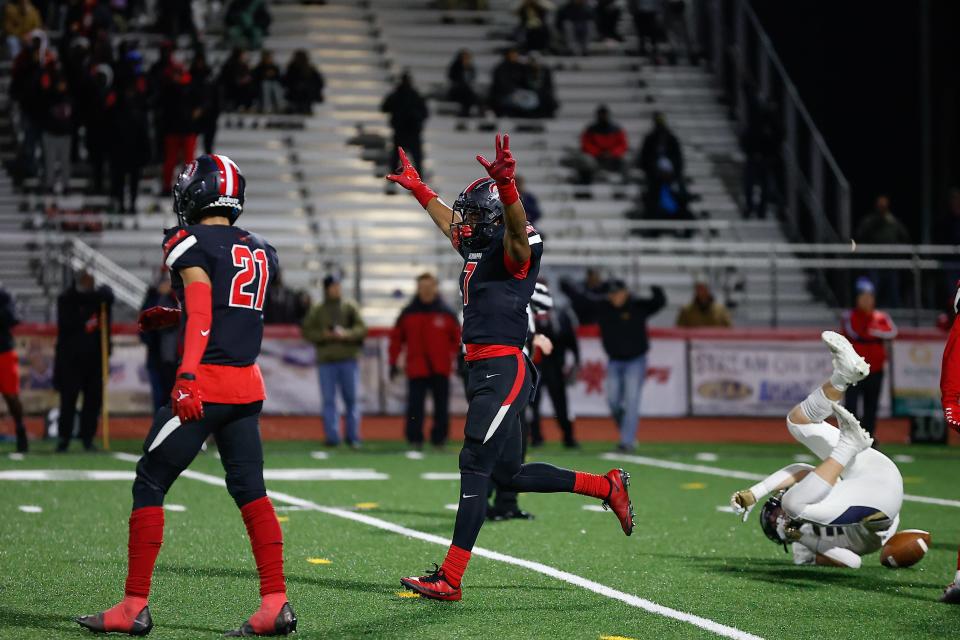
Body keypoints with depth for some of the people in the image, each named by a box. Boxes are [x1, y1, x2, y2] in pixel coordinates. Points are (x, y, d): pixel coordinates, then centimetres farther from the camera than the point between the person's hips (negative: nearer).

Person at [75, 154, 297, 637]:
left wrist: (188, 374, -29)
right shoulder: (260, 251, 15)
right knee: (251, 490, 8)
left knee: (149, 485, 1)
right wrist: (172, 319, 32)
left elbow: (201, 313, -19)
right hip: (249, 385, 7)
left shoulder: (191, 243, -7)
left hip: (205, 382, -7)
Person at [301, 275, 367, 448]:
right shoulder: (316, 310, 7)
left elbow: (362, 328, 0)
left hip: (349, 358, 0)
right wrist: (323, 335, -13)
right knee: (329, 400, 0)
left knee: (352, 399, 1)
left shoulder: (350, 307, 7)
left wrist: (346, 334, -17)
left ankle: (353, 436, 7)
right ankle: (332, 436, 4)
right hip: (326, 360, 0)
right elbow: (306, 331, 4)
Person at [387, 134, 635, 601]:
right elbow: (448, 221, 36)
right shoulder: (476, 251, 16)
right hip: (482, 370, 10)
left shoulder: (512, 251, -10)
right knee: (508, 474, 15)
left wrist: (505, 186, -52)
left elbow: (516, 227, -33)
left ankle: (450, 579, -10)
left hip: (504, 370, -10)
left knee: (475, 467, -10)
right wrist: (415, 187, 45)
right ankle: (607, 487, 28)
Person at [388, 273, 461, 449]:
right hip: (416, 369, 0)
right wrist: (394, 363, 5)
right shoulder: (407, 313, 5)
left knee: (441, 407, 4)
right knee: (415, 406, -3)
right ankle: (414, 439, 4)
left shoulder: (447, 313, 4)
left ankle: (439, 438, 14)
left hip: (441, 369, 0)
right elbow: (396, 338, 9)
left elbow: (457, 338, 8)